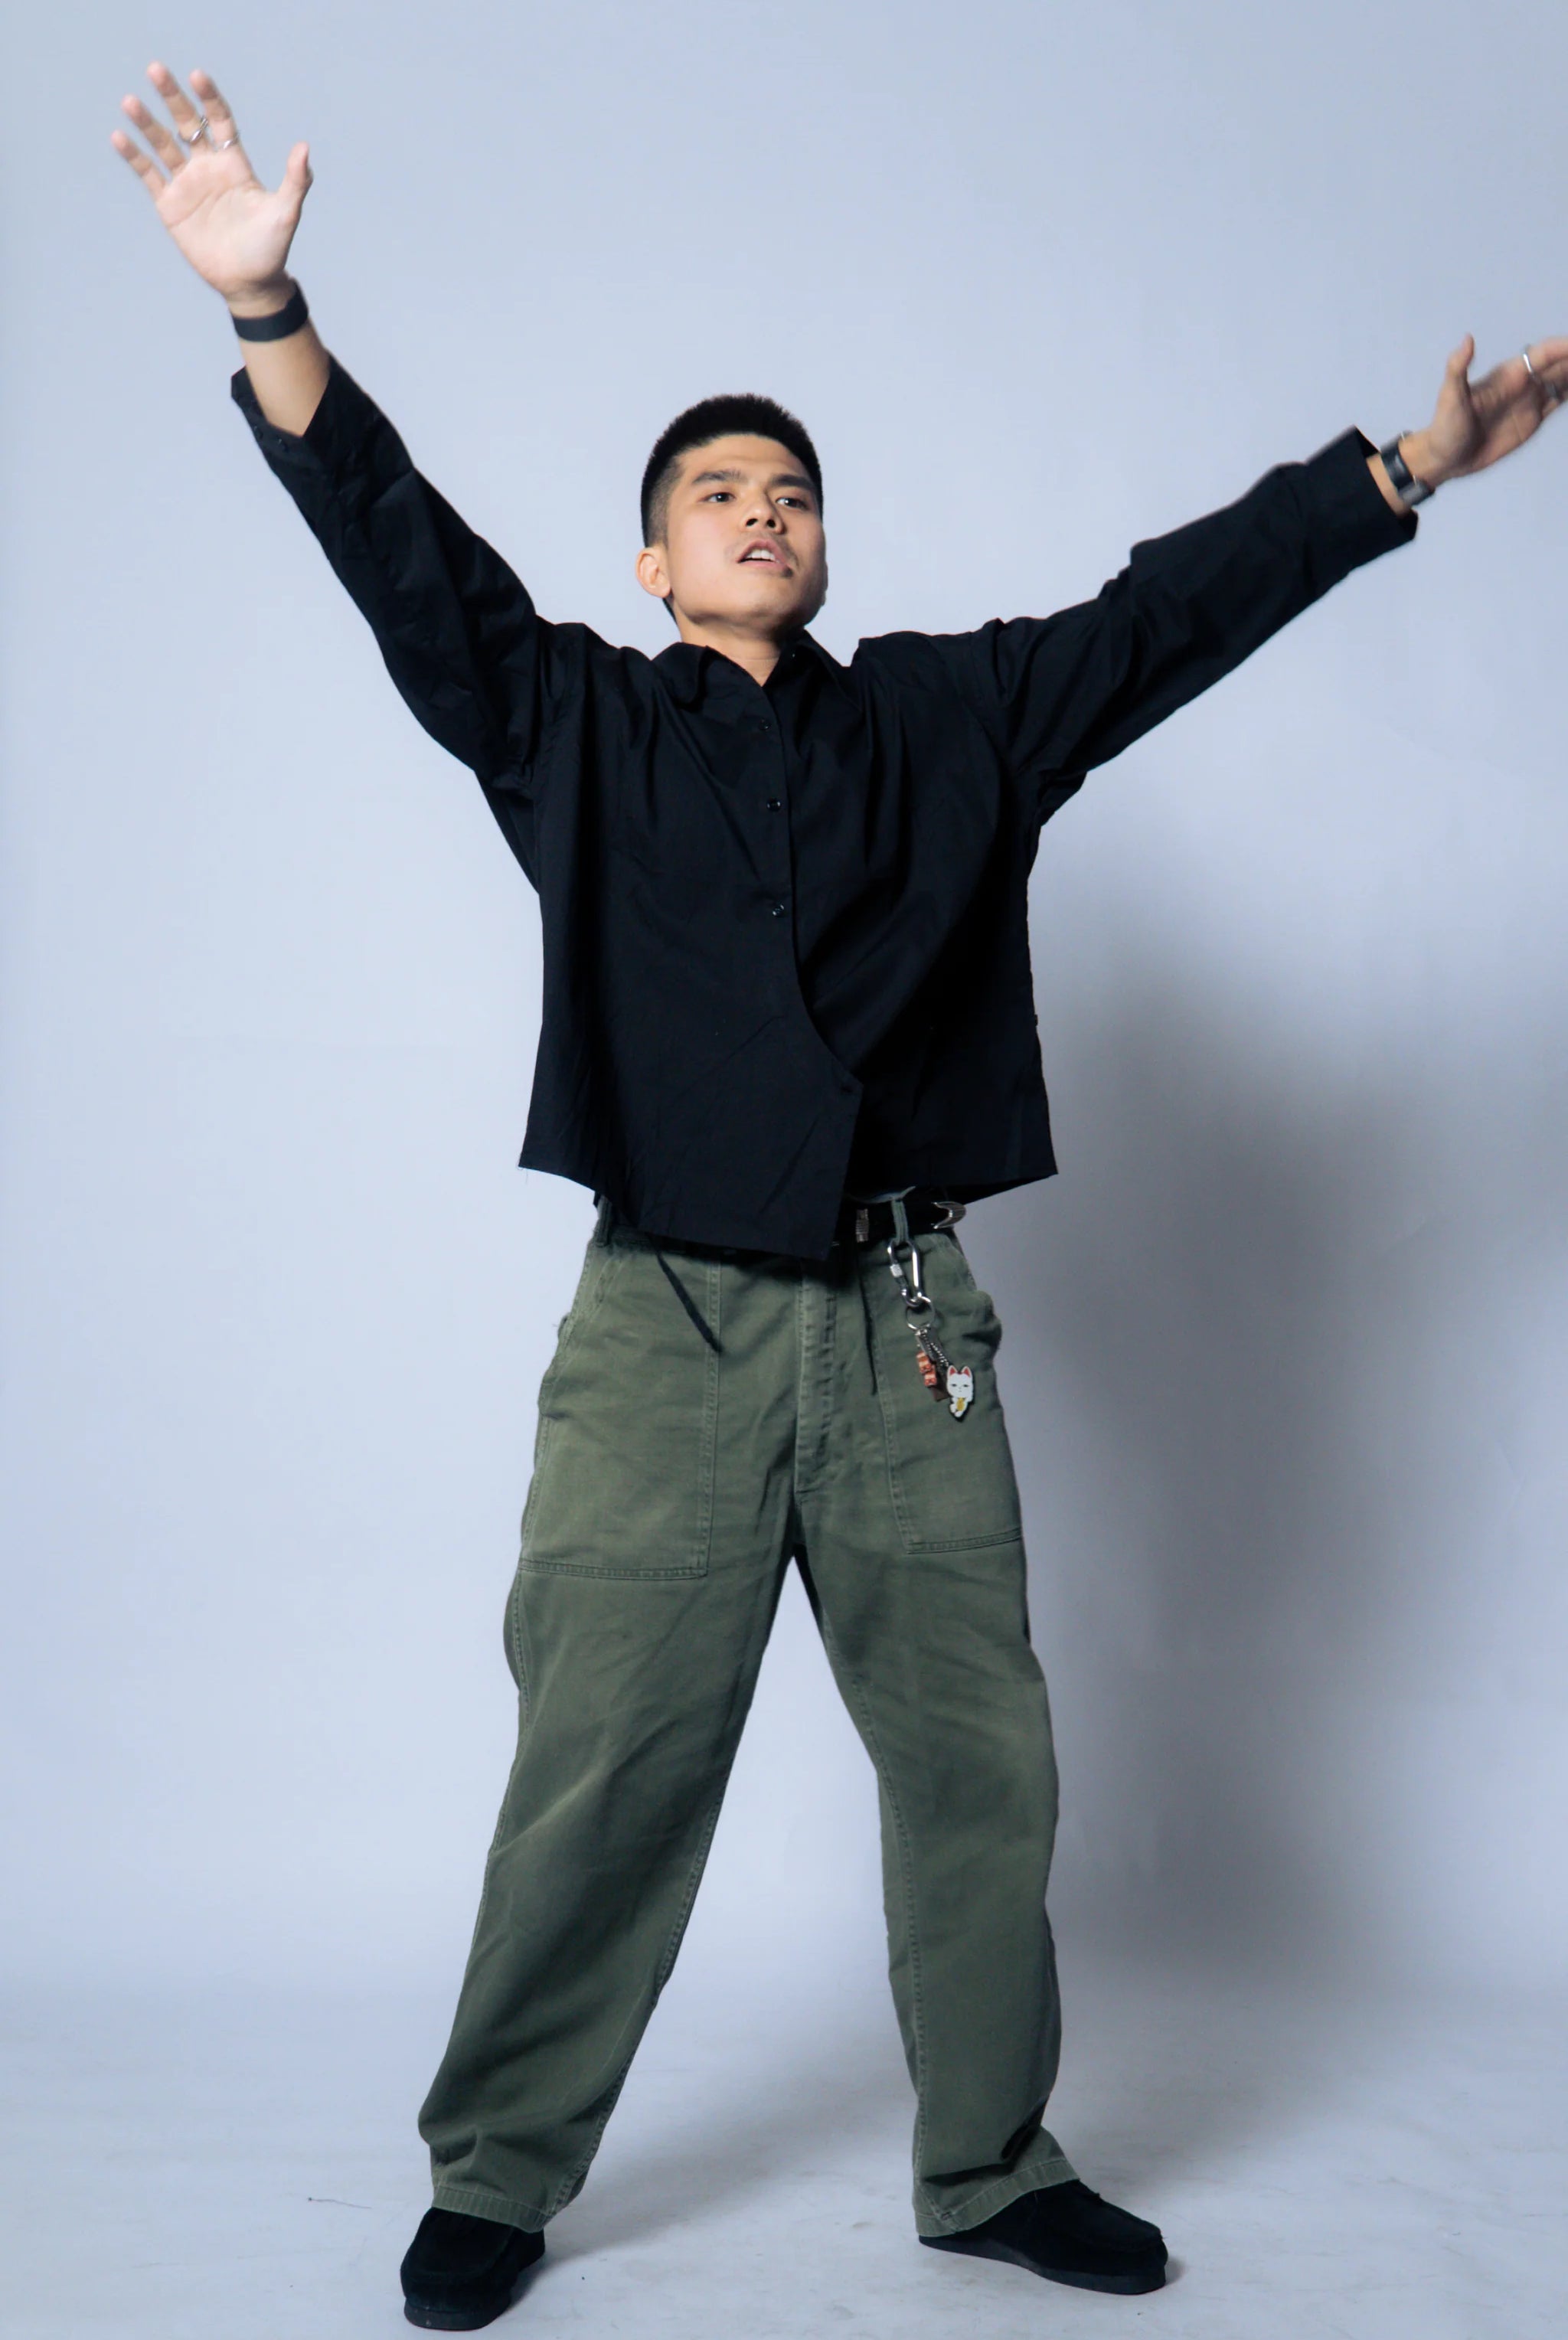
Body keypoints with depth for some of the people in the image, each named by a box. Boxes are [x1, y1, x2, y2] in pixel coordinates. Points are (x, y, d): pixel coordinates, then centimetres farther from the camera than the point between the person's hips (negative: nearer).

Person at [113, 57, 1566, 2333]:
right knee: (605, 1768, 0)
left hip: (909, 1330, 3)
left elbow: (1174, 605, 13)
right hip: (667, 1330, -2)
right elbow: (407, 558, -2)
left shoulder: (957, 715, 14)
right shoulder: (576, 723, 9)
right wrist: (265, 310, -14)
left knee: (980, 1757, 9)